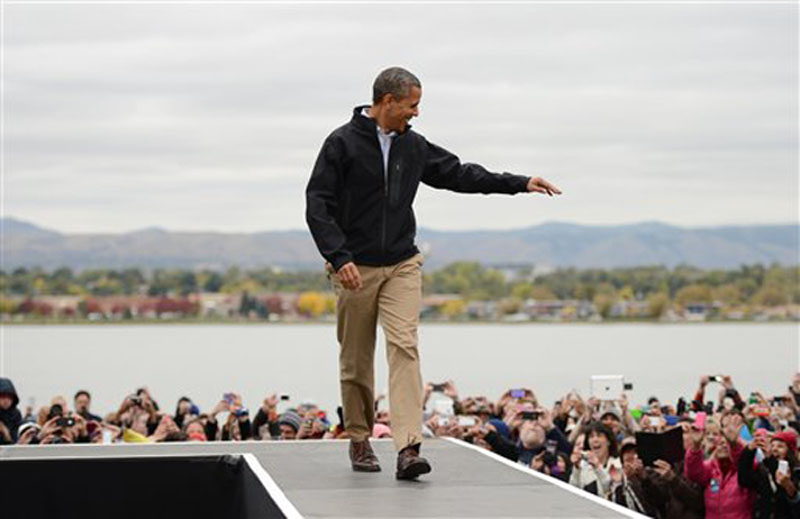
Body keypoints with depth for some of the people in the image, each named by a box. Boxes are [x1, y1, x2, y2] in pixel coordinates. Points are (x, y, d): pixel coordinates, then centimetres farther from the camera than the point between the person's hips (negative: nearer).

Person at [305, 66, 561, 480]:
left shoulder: (414, 146, 9)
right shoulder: (343, 143, -7)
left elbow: (459, 174, 19)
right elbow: (318, 205, -10)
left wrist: (521, 183, 16)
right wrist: (338, 257, -21)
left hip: (402, 266, 3)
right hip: (355, 269, -3)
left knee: (404, 346, -14)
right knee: (356, 362, 6)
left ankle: (408, 448, -22)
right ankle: (360, 441, 24)